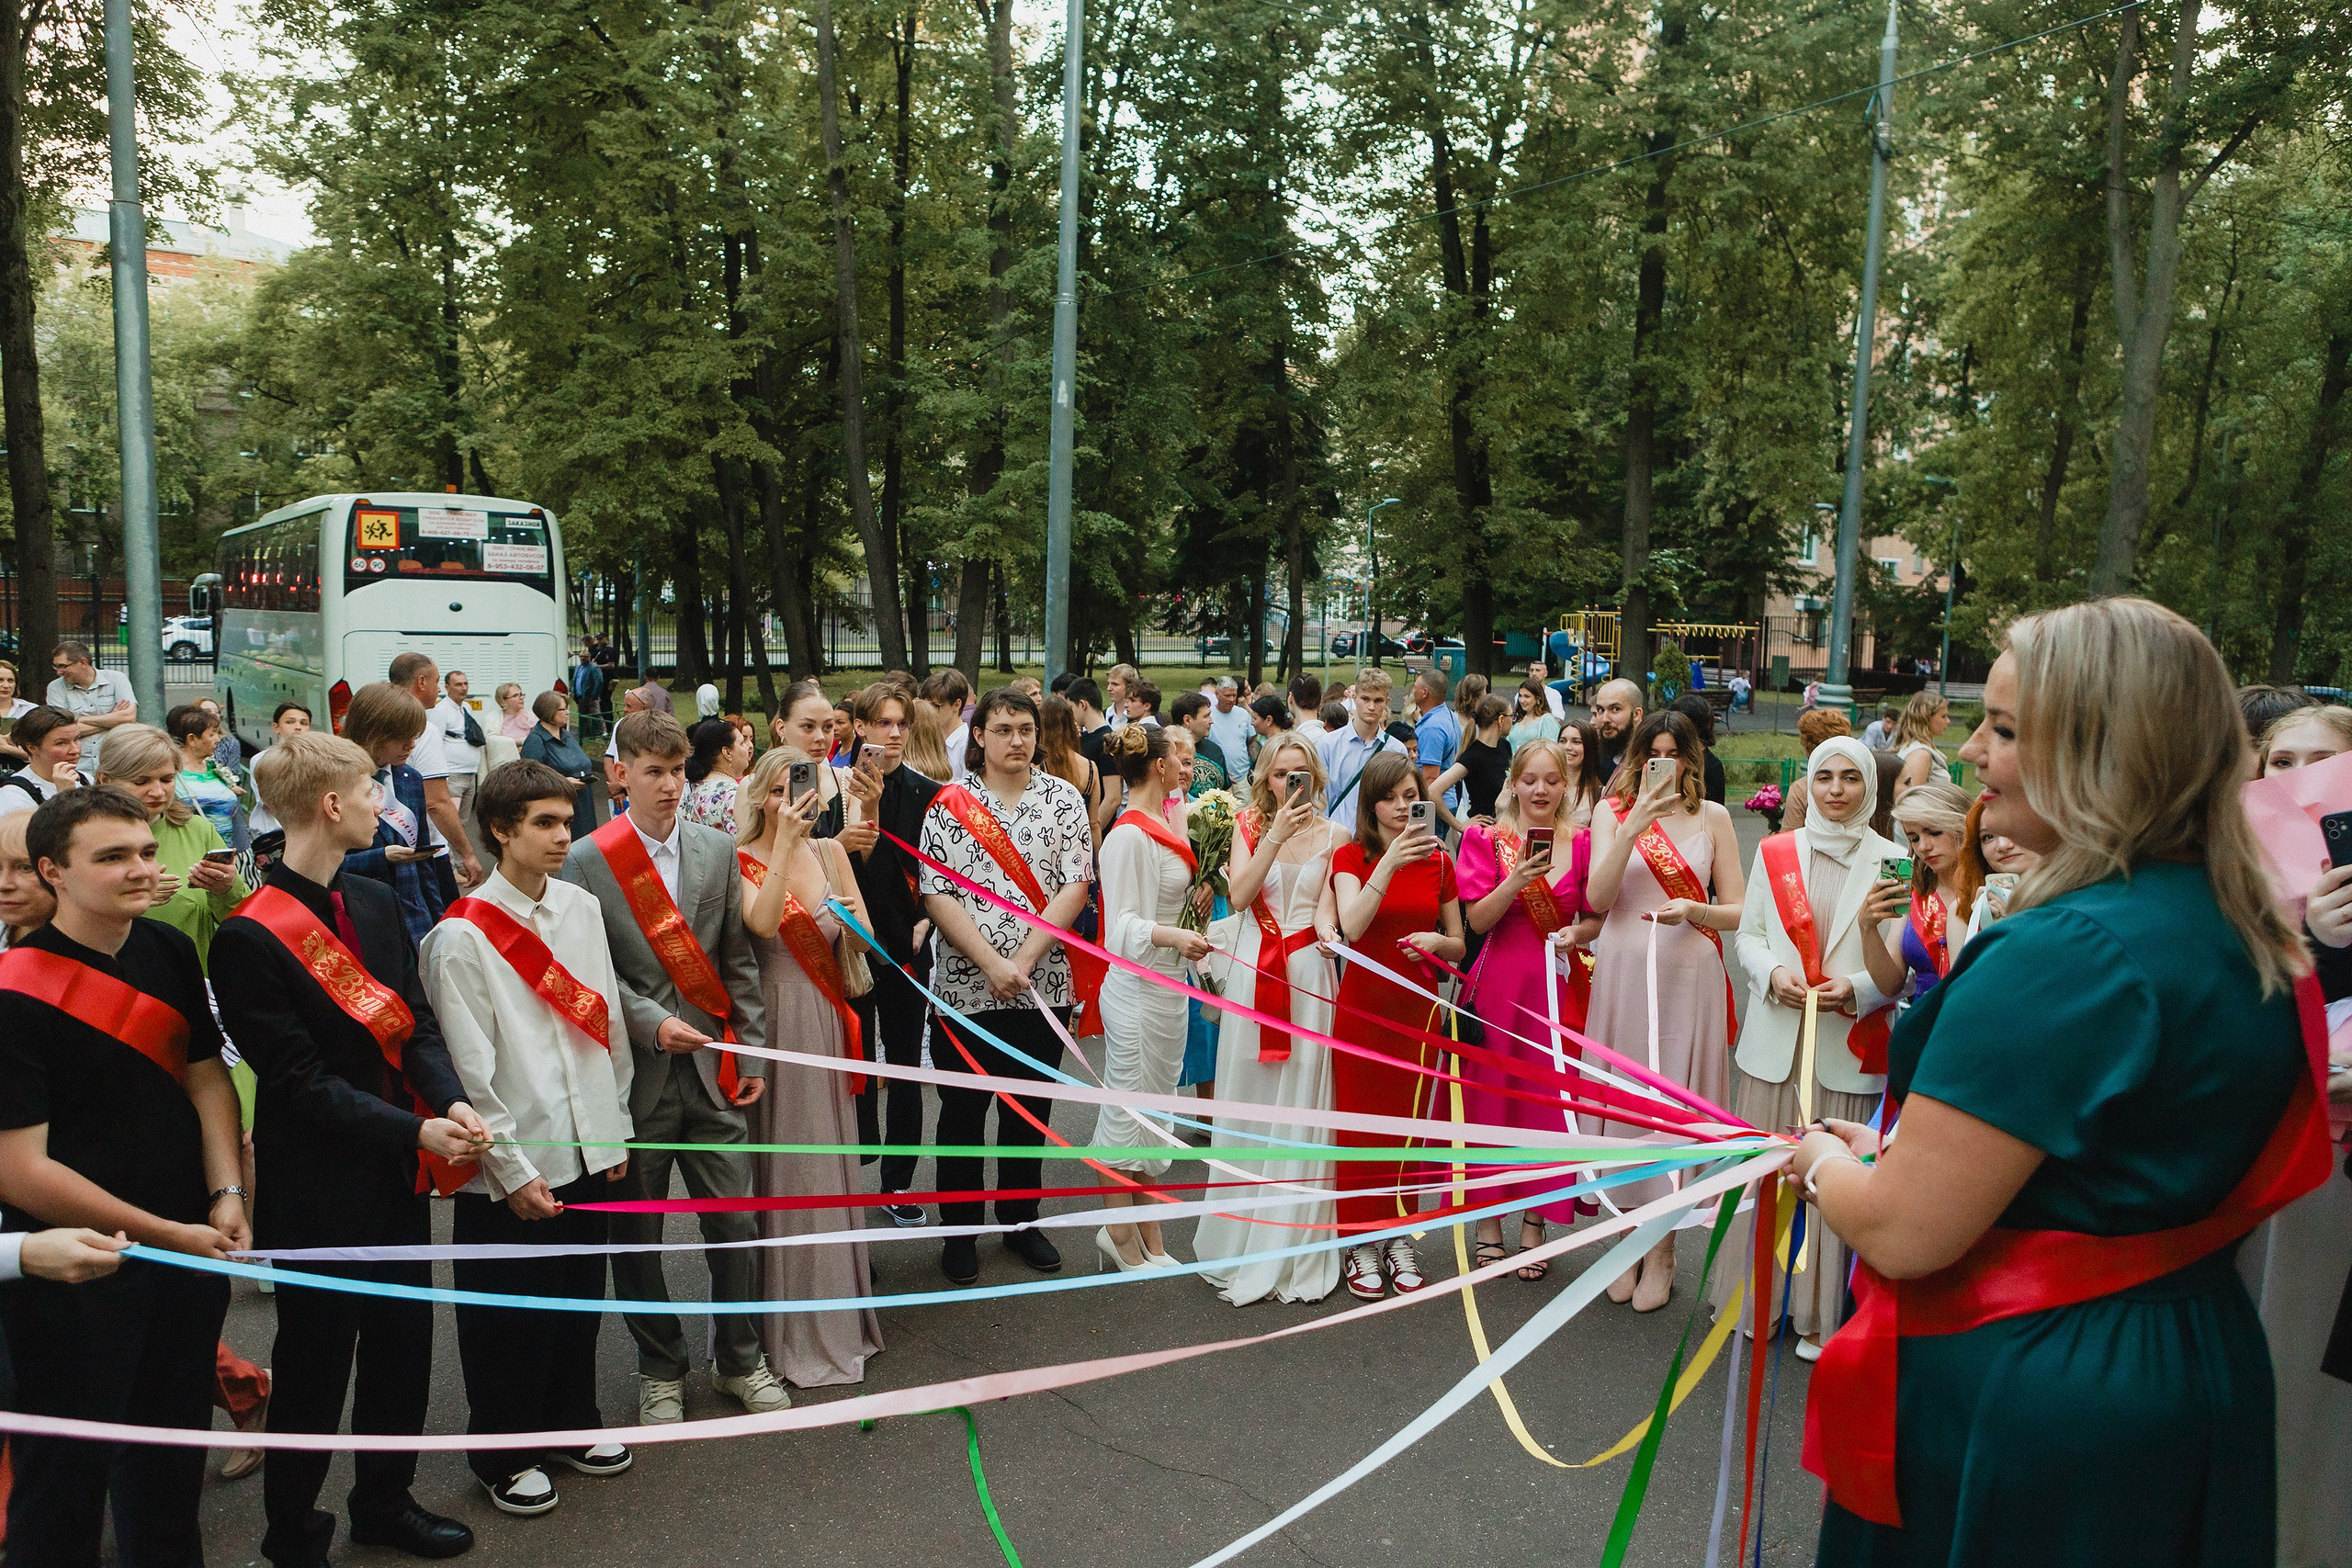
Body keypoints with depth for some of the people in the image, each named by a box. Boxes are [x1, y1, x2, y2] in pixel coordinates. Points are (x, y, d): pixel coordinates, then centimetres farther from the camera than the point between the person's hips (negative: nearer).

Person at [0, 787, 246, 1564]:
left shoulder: (169, 951, -1)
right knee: (67, 1471, 10)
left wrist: (227, 1196, -7)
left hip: (190, 1249, 6)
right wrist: (169, 1234, -15)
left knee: (174, 1448, 21)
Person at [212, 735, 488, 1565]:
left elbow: (416, 1023, 5)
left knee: (402, 1337, 17)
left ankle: (384, 1500, 38)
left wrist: (452, 1099, -12)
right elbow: (297, 1078, -18)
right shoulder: (250, 936, -17)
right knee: (317, 1355, 9)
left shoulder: (376, 903, 5)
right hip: (317, 1180, -6)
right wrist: (414, 1128, -21)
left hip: (398, 1168, 6)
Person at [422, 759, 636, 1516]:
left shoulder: (582, 907, 3)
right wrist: (513, 1169, -12)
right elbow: (469, 1070, -13)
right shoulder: (461, 937, -14)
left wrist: (616, 1127, 10)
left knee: (579, 1296, 18)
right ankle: (503, 1457, 31)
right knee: (510, 1316, 10)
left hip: (584, 1148, 5)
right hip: (511, 1167, -5)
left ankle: (570, 1423, 40)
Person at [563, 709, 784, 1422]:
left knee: (733, 1221, 6)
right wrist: (651, 1022, -18)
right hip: (634, 1071, -2)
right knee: (637, 1233, 10)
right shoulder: (586, 861, -5)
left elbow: (739, 961, 6)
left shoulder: (718, 850, 4)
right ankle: (660, 1369, 30)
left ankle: (739, 1359, 27)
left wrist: (752, 1052, 4)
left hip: (711, 1069, 2)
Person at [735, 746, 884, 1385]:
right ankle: (792, 1328, 18)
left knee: (829, 1160, 14)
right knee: (782, 1166, 3)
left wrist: (849, 911, -17)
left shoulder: (829, 851, 6)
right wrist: (785, 840, -24)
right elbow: (763, 923, -26)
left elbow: (862, 939, 5)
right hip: (772, 1018, -4)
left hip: (827, 1020, 5)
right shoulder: (740, 860, -7)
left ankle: (836, 1315, 30)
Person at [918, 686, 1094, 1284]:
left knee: (1030, 1110, 13)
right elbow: (936, 896, -8)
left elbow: (1075, 886, -6)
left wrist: (1026, 960, -14)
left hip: (1044, 986, 1)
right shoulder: (949, 805, -1)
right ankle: (960, 1229, 24)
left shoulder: (1063, 798, 2)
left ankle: (1020, 1218, 31)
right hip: (966, 986, -1)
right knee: (962, 1111, 8)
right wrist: (992, 964, -16)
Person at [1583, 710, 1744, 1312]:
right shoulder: (1613, 812, 5)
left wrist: (1694, 911, -16)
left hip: (1688, 974, 0)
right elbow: (1598, 897, -10)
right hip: (1623, 971, 1)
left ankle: (1662, 1251, 18)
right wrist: (1636, 822, -16)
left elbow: (1737, 912, 4)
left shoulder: (1712, 817, 5)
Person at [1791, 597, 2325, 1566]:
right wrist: (1896, 1151, 11)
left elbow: (1905, 1236, -29)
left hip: (2017, 1401, -8)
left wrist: (1825, 1162, -7)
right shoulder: (2249, 935, 1)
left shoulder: (2063, 956, -29)